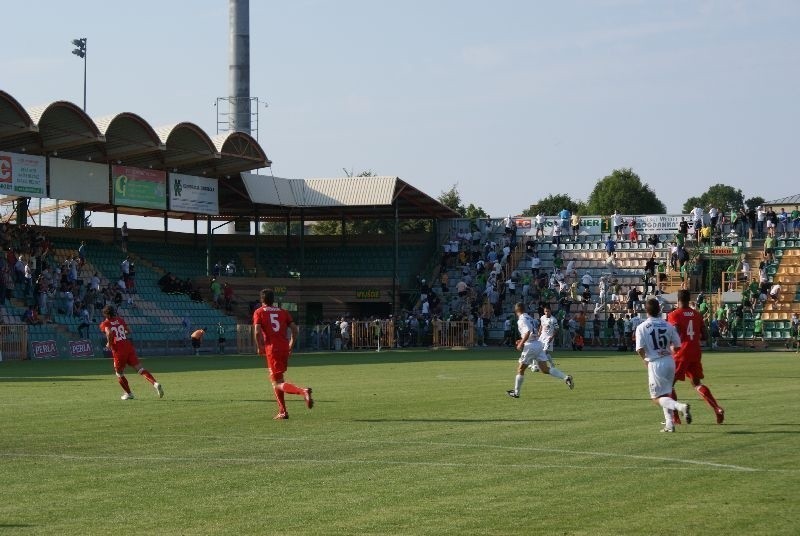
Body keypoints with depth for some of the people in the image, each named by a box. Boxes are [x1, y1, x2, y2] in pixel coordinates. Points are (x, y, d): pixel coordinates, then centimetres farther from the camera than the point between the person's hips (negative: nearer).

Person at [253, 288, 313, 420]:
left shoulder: (259, 312, 4)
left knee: (278, 383, -7)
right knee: (275, 380, 21)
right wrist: (291, 346, 16)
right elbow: (295, 329, 7)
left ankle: (303, 391, -33)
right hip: (285, 348, 5)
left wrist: (259, 347, 1)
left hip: (271, 349, -5)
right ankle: (282, 411, 17)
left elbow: (257, 331, -11)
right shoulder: (283, 312, 15)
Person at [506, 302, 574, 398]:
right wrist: (522, 340, 27)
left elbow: (528, 332, -24)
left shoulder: (521, 320, -10)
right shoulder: (529, 318, 18)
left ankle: (516, 392, 13)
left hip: (530, 346, -8)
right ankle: (566, 377, -11)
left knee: (520, 369, 6)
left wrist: (521, 344, -16)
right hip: (538, 344, 8)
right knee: (545, 369, 3)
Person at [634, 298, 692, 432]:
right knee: (666, 395, 19)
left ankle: (680, 406, -23)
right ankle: (669, 424, 13)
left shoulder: (642, 328, -8)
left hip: (655, 364, -5)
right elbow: (677, 345, 6)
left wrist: (645, 359, 5)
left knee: (657, 398, 1)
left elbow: (640, 349, -14)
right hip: (669, 361, 5)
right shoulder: (668, 325, 3)